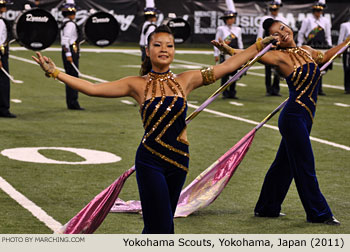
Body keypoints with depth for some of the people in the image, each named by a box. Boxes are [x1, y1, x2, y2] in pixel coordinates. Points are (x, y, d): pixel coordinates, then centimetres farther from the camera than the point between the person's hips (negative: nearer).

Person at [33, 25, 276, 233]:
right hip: (150, 162, -3)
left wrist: (261, 45, 10)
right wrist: (55, 73, -10)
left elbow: (227, 66, 9)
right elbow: (92, 88, -5)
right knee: (159, 224, -10)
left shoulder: (185, 81, 5)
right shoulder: (137, 85, -2)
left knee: (164, 222, 13)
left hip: (178, 160, 3)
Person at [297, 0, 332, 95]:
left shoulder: (326, 22, 12)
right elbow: (301, 33, 5)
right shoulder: (307, 20, 1)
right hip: (310, 47, -3)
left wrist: (329, 45, 7)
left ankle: (319, 89, 8)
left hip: (321, 48, 3)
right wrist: (299, 45, 1)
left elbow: (328, 35, 17)